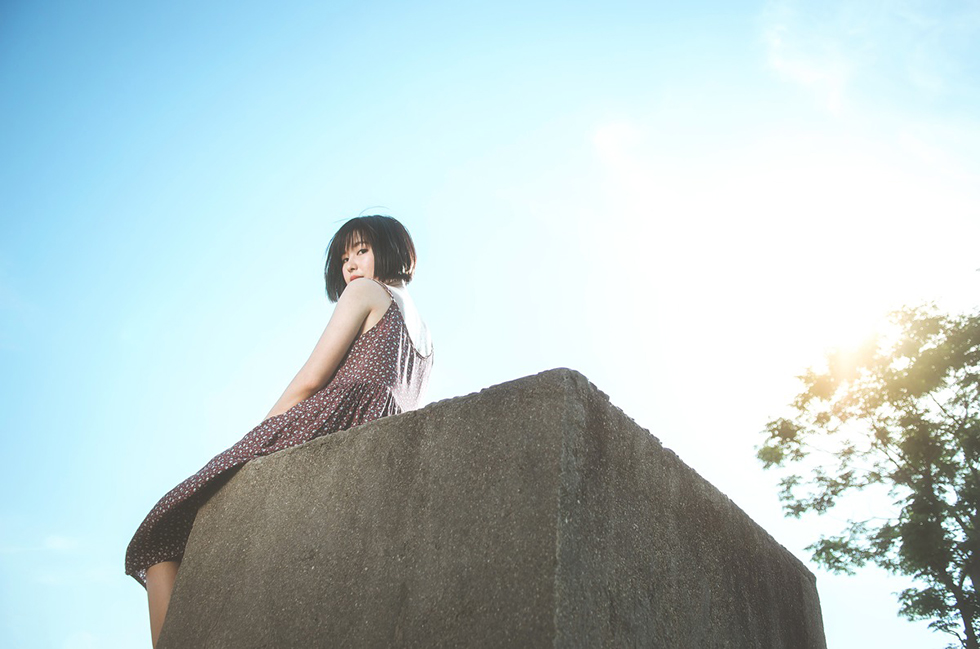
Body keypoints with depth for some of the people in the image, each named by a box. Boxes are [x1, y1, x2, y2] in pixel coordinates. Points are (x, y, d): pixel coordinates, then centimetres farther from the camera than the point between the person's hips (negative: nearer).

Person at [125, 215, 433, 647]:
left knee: (163, 534, -4)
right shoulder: (422, 335, 33)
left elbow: (309, 380, -2)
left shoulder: (366, 292, 9)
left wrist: (256, 443, 4)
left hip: (324, 429, -9)